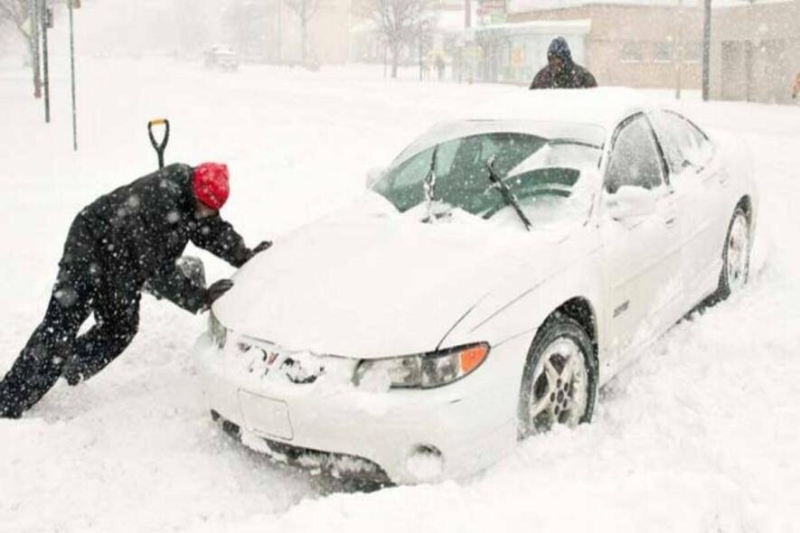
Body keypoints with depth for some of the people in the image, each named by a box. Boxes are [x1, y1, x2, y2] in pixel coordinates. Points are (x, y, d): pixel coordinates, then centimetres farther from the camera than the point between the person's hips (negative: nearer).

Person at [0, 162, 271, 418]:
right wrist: (201, 297, -35)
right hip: (90, 250, -9)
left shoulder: (193, 198, -12)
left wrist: (247, 257, -12)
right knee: (60, 327, -12)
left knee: (120, 329, 11)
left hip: (122, 263, 9)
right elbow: (159, 271, -35)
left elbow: (216, 232, 2)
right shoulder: (155, 203, -38)